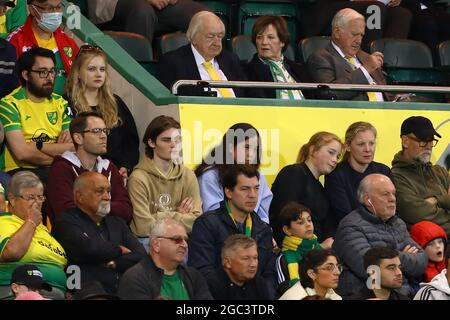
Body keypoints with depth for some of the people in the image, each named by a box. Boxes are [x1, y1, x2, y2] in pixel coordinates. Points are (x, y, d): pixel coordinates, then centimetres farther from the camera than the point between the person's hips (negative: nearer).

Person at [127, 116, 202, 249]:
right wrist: (179, 216, -1)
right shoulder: (139, 178, -8)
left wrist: (162, 217, -8)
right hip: (148, 241, -4)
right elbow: (145, 228, -14)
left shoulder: (188, 176, 9)